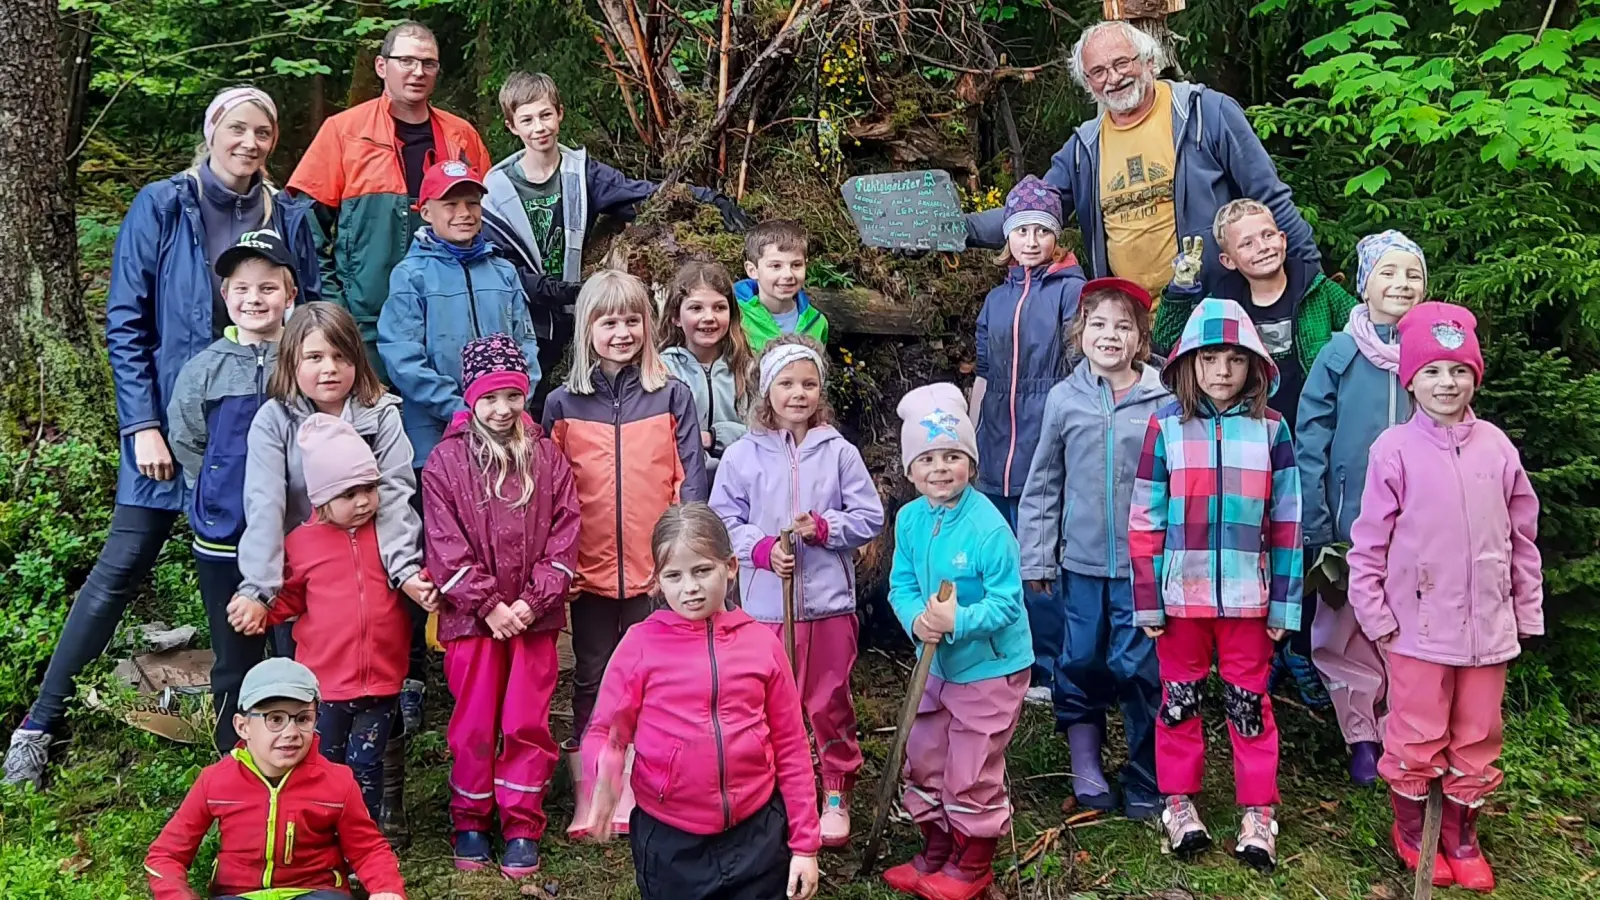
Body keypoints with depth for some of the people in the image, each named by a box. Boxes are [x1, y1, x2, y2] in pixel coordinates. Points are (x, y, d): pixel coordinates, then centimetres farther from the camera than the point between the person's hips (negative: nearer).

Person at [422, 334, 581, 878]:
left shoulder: (548, 458, 4)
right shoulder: (445, 462, -1)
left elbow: (564, 537, 0)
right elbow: (446, 547, -6)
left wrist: (533, 600, -10)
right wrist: (488, 605, -12)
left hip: (534, 615, 1)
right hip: (470, 615, -1)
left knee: (527, 723, 4)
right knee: (474, 724, 8)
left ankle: (522, 827, 17)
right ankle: (470, 820, 25)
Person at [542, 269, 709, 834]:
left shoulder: (672, 396, 0)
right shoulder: (563, 404, 2)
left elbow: (690, 480, -1)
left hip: (656, 566, -1)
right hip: (589, 568, 1)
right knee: (591, 677, 11)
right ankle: (588, 796, 22)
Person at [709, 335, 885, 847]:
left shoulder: (839, 452, -2)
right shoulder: (743, 455, -2)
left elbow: (869, 517, 1)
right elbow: (724, 520, 1)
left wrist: (824, 528, -14)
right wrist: (762, 549, -14)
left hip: (829, 602, 0)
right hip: (766, 605, 0)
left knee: (830, 704, 9)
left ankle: (837, 795, 26)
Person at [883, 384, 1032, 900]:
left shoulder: (988, 527, -24)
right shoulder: (909, 519, -5)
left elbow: (1006, 602, -22)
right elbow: (901, 585, 0)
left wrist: (958, 621, -34)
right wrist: (916, 620, -20)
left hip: (990, 666, -7)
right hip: (936, 663, 7)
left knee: (970, 775, 5)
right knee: (923, 763, 19)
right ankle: (936, 854, 39)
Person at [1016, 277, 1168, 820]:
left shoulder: (1163, 400, -3)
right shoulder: (1064, 399, 2)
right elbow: (1043, 484, 7)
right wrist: (1036, 556, 4)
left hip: (1144, 561, -2)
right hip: (1081, 559, 2)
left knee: (1141, 667, 3)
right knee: (1080, 662, 10)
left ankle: (1145, 780, 19)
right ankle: (1085, 765, 28)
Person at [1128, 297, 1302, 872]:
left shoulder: (1271, 428, 0)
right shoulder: (1165, 426, -3)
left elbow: (1286, 524, 2)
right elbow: (1145, 521, -2)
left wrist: (1283, 603, 1)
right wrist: (1147, 601, -4)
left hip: (1246, 597, 0)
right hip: (1181, 593, 0)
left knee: (1249, 703, 9)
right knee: (1179, 698, 12)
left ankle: (1258, 813, 20)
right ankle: (1179, 802, 26)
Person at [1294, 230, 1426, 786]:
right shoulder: (1339, 357, -4)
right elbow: (1309, 449, -5)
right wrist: (1317, 534, -9)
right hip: (1351, 527, -1)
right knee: (1349, 634, 6)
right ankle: (1361, 736, 23)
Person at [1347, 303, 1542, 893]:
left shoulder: (1496, 447, 1)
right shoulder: (1394, 450, -8)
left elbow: (1522, 537, 8)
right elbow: (1369, 540, -6)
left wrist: (1527, 609, 9)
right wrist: (1374, 613, -7)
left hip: (1488, 625, 3)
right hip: (1418, 623, -3)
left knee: (1478, 738, 14)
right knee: (1416, 736, 8)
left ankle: (1462, 837, 31)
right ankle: (1410, 830, 29)